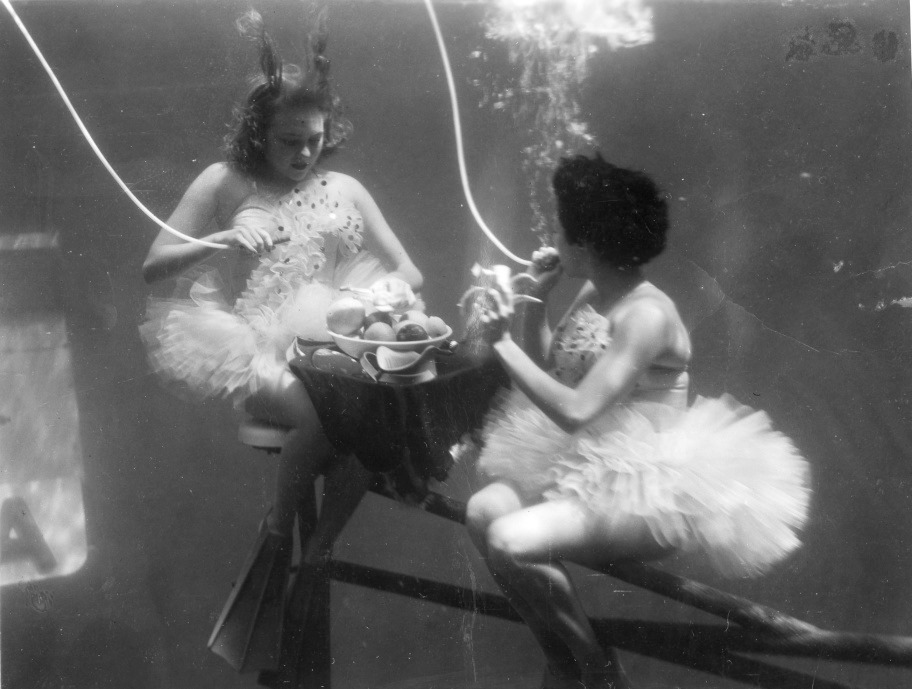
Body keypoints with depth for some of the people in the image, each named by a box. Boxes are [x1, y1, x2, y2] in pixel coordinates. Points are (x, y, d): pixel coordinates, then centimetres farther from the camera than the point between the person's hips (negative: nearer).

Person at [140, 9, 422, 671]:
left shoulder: (344, 189, 10)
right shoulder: (223, 182, 3)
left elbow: (409, 275, 13)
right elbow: (153, 265, 1)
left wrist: (371, 296, -9)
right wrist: (219, 242, -16)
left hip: (331, 340, 3)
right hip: (257, 344, -3)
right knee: (324, 413, -34)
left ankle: (318, 553, -10)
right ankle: (277, 534, -4)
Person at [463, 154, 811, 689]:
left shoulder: (646, 314, -22)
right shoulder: (593, 293, 5)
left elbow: (576, 410, -29)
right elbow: (547, 372, 15)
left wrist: (502, 341, -23)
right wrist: (533, 301, 3)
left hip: (647, 488, -9)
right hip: (593, 464, 9)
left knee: (512, 541, -25)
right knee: (485, 510, -11)